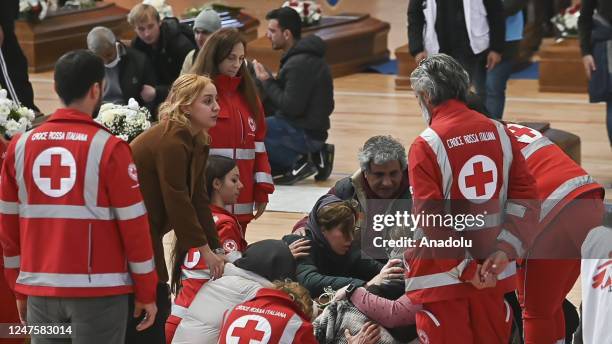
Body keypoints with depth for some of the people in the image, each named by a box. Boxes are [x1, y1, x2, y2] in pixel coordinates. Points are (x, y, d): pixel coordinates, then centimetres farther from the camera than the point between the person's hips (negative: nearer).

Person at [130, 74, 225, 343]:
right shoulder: (170, 141, -23)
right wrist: (205, 250, -15)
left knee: (157, 308, 10)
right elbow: (178, 202, -22)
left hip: (145, 232, 9)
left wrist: (217, 249, 4)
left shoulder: (198, 141, 6)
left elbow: (199, 199, 7)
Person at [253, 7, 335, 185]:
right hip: (310, 128, 10)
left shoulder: (300, 64, -22)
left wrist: (267, 82, -14)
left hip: (304, 133, -10)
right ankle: (312, 156, 9)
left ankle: (298, 161, -9)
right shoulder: (303, 56, 11)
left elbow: (291, 107, -24)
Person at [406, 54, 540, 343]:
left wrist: (464, 269, -11)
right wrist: (505, 250, -5)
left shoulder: (425, 146, -13)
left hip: (442, 276, -5)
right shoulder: (499, 133, 2)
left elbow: (431, 221, -16)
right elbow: (526, 197, 0)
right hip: (492, 272, 5)